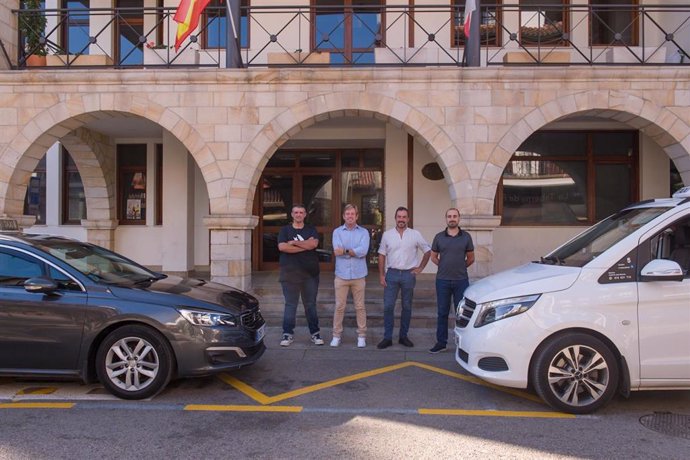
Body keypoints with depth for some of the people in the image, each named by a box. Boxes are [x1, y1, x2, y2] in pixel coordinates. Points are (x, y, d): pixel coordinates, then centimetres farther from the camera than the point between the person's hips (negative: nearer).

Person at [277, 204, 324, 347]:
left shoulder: (311, 230, 10)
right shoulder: (285, 230, 7)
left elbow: (313, 244, -10)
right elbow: (282, 247, -11)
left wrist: (294, 242, -9)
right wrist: (305, 246, -9)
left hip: (310, 273, 1)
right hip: (290, 272, -1)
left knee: (311, 304, 8)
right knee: (290, 304, 1)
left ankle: (315, 333, 15)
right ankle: (287, 334, 9)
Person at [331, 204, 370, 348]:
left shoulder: (363, 232, 4)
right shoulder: (337, 232, 5)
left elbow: (363, 251, -13)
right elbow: (337, 251, -11)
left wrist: (345, 251, -12)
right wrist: (355, 252, -9)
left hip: (358, 275, 0)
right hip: (341, 275, 0)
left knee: (360, 307, 7)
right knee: (339, 306, 5)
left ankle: (361, 336, 17)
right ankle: (336, 335, 15)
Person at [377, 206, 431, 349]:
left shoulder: (415, 235, 2)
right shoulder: (387, 234, 3)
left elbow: (427, 251, 10)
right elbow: (382, 255, 6)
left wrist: (420, 268, 4)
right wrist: (381, 275, 0)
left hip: (409, 274, 0)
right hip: (392, 274, 0)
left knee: (407, 307, 8)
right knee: (388, 306, -2)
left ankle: (403, 336, 20)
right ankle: (387, 338, 6)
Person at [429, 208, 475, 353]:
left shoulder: (466, 237, 3)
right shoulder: (439, 237, 4)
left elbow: (471, 258, 11)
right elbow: (433, 257, 12)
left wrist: (459, 268, 10)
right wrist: (445, 266, 8)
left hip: (461, 280, 0)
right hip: (443, 281, 1)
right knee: (442, 313, 7)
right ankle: (441, 342, 16)